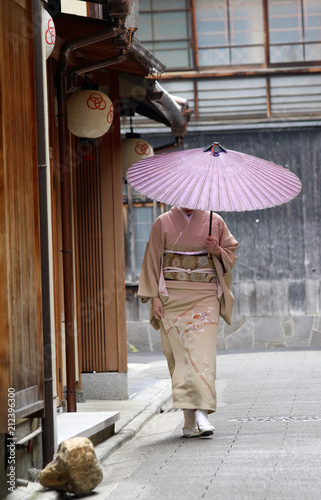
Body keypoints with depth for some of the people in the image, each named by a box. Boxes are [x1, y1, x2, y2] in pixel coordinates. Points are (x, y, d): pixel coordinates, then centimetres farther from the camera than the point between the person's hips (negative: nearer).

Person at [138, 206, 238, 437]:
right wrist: (154, 296, -1)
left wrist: (217, 250, -8)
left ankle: (201, 411, -18)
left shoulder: (214, 221, 8)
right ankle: (189, 417, 1)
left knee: (203, 351, -12)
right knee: (179, 353, -4)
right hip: (173, 297, 0)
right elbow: (152, 260, 7)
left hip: (205, 296, 0)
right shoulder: (163, 223, 6)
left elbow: (231, 253, 15)